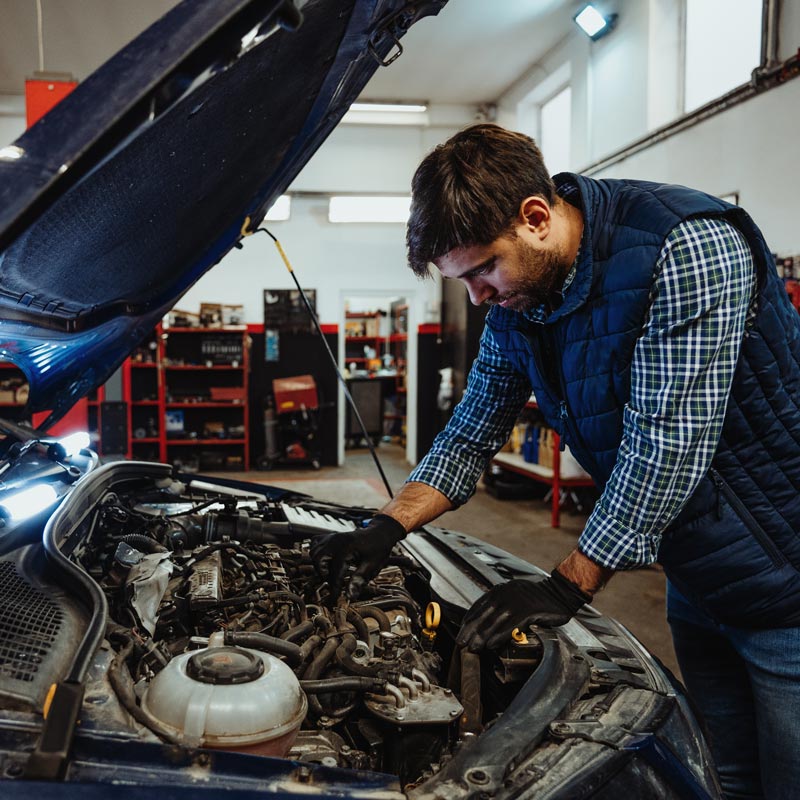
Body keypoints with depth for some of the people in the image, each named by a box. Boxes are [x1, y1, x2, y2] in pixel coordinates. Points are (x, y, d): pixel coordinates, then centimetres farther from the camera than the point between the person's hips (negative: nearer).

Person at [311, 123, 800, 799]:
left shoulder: (687, 247, -25)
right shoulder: (515, 309, -1)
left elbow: (666, 442, -27)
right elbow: (471, 437, 7)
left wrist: (568, 588, -21)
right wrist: (385, 531, -5)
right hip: (698, 582, 6)